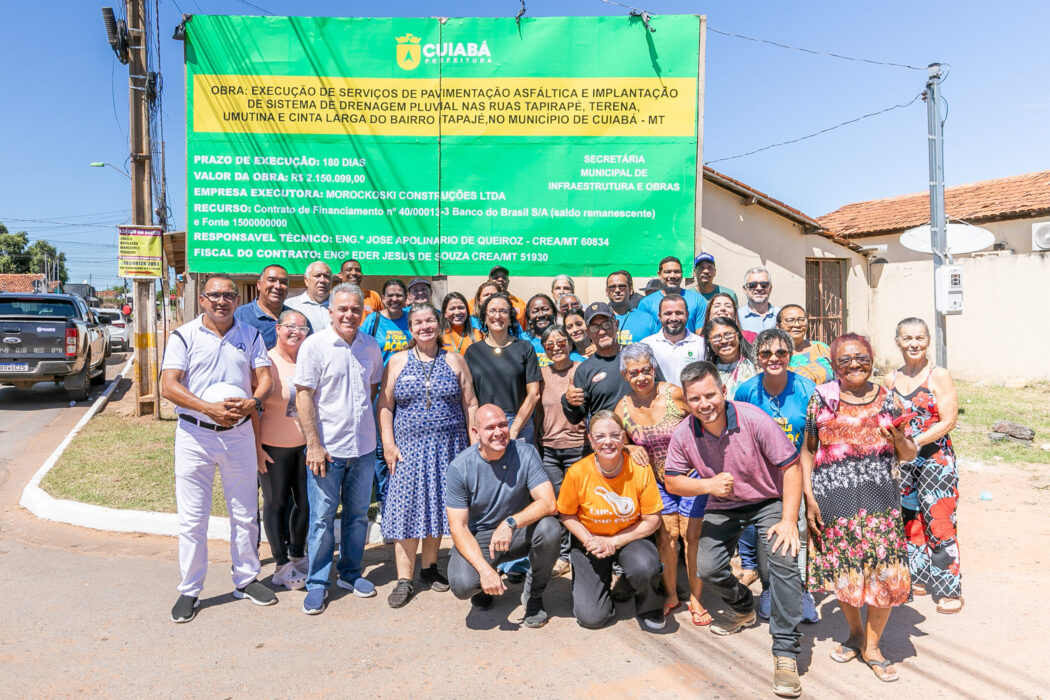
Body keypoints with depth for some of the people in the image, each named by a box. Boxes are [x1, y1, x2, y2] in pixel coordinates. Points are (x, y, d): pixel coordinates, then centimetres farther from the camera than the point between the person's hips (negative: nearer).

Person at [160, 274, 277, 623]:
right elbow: (168, 386, -10)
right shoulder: (184, 336, -2)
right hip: (195, 434, -2)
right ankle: (190, 590, 18)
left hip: (240, 434, 3)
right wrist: (211, 408, -23)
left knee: (245, 513, 11)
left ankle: (246, 578, 27)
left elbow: (266, 379, 3)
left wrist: (252, 403, -20)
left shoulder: (250, 335, 7)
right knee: (192, 518, 3)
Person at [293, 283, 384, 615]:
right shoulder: (314, 345, -9)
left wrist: (361, 418, 10)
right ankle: (317, 583, 18)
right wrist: (314, 445, -15)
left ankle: (351, 573, 31)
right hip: (327, 447, -4)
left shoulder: (370, 346, 5)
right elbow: (303, 397, -11)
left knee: (358, 513, 14)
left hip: (363, 447, 5)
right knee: (322, 516, 4)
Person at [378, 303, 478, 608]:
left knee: (438, 508, 8)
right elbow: (385, 405, 3)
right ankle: (404, 579, 6)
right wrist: (388, 444, -5)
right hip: (409, 447, -1)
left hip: (447, 447, 1)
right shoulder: (398, 362, 5)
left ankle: (429, 567, 26)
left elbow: (470, 404, 6)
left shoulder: (454, 361, 6)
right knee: (406, 510, -3)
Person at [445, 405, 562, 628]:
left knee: (549, 528, -30)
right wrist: (484, 569, -28)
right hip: (478, 537, -1)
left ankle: (534, 594, -2)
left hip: (519, 534, 1)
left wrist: (511, 522, -37)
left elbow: (548, 503, -21)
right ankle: (483, 585, 13)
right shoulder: (460, 466, -15)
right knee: (462, 585, -29)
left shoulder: (525, 453, -13)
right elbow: (458, 528, -15)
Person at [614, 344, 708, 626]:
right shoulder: (623, 409, -6)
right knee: (667, 534, 2)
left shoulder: (674, 394, -16)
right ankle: (670, 594, 22)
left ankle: (695, 598, 16)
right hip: (658, 479, 3)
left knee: (691, 535, -1)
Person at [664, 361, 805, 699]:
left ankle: (785, 652, -14)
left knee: (783, 559, -24)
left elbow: (791, 466, -19)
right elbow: (672, 481, -5)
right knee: (707, 567, -8)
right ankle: (743, 607, 27)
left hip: (768, 500, -3)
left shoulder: (753, 420, -27)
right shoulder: (683, 435, -16)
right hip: (722, 506, 3)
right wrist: (708, 484, -25)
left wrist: (789, 521, -24)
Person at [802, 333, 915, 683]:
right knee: (842, 571, 8)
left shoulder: (887, 399, 7)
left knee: (885, 572, -1)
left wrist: (900, 440, -10)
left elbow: (909, 456, 13)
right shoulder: (821, 399, 2)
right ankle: (855, 633, 34)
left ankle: (871, 645, 21)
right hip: (834, 499, -1)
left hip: (880, 498, 1)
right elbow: (807, 450, 5)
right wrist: (809, 496, -2)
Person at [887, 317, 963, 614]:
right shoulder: (891, 380, 7)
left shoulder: (938, 376, -7)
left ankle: (949, 589, 6)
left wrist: (915, 442, -20)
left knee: (939, 522, -5)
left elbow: (948, 421, -12)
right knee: (910, 520, 12)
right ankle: (919, 578, 26)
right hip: (902, 460, 5)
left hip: (935, 458, -5)